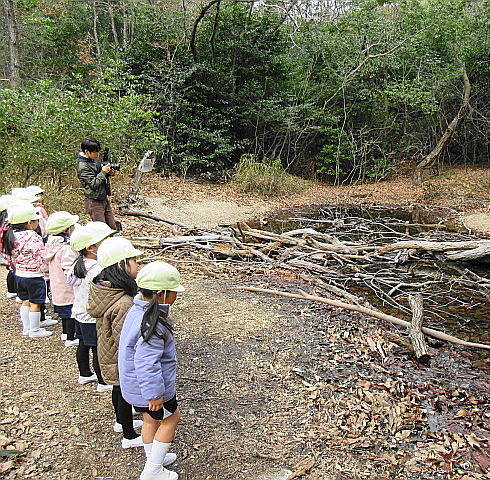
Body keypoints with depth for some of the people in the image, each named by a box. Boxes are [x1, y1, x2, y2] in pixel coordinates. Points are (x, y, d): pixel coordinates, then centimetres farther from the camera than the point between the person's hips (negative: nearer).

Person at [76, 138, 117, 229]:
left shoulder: (96, 160, 7)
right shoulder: (83, 166, -18)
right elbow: (93, 184, -23)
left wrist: (109, 173, 0)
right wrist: (103, 172, -20)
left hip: (104, 199, 8)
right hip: (94, 202, -8)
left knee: (112, 228, 11)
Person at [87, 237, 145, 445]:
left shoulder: (100, 289, -9)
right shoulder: (123, 303, -36)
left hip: (107, 355, 8)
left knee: (119, 389, 28)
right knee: (126, 394, 12)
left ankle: (121, 422, 52)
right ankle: (129, 437, 34)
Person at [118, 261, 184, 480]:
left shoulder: (137, 311, 0)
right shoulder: (152, 325, -32)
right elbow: (146, 364, -32)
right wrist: (155, 394, -23)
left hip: (134, 385, 9)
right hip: (151, 387, -9)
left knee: (150, 420, 26)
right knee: (171, 418, 12)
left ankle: (154, 459, 47)